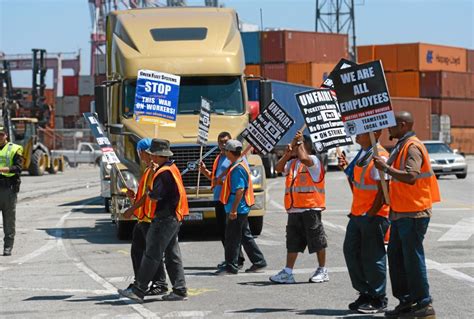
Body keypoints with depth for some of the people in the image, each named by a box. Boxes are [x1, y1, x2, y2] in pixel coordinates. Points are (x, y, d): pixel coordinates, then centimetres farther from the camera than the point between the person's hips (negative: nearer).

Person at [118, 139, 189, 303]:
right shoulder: (172, 168, 13)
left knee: (151, 255, -9)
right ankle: (180, 290, 14)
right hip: (174, 218, 10)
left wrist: (148, 193, 0)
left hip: (165, 219, -10)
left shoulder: (164, 173, -19)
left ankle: (138, 291, -9)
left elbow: (155, 197, -22)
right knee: (172, 255, 13)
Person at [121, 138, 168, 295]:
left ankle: (160, 284, -2)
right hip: (142, 218, 10)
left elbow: (150, 194, -17)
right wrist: (133, 196, 7)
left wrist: (132, 208, -14)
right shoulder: (147, 170, 20)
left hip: (151, 218, -10)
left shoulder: (155, 169, -12)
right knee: (137, 251, 13)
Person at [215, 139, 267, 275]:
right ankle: (259, 262, 19)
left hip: (237, 209, -10)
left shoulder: (238, 169, -18)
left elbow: (240, 190, -23)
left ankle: (231, 267, 2)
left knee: (232, 238, -3)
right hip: (242, 209, 10)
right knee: (245, 236, 15)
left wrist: (233, 210, -23)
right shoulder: (241, 165, 13)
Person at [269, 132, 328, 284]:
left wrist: (300, 142, -13)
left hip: (310, 208, -8)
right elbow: (278, 168, 6)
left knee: (317, 240, 1)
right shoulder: (292, 163, 17)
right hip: (294, 210, 8)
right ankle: (288, 273, 6)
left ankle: (322, 271, 10)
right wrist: (287, 154, -2)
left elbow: (304, 158, -27)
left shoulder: (313, 160, -6)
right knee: (292, 242, 6)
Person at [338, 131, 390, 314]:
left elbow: (383, 191, -18)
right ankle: (365, 293, 23)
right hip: (357, 214, 9)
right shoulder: (362, 154, 13)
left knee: (372, 257, -2)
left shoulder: (380, 156, -16)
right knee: (351, 252, 11)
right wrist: (346, 168, 10)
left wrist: (370, 215, -17)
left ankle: (378, 299, 10)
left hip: (374, 216, -9)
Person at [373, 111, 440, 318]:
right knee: (396, 256, 12)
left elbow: (411, 177, -28)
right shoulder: (401, 147, 17)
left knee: (413, 258, -6)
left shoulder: (412, 147, -15)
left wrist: (386, 168, -24)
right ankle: (406, 301, 18)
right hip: (401, 213, 10)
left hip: (413, 214, -10)